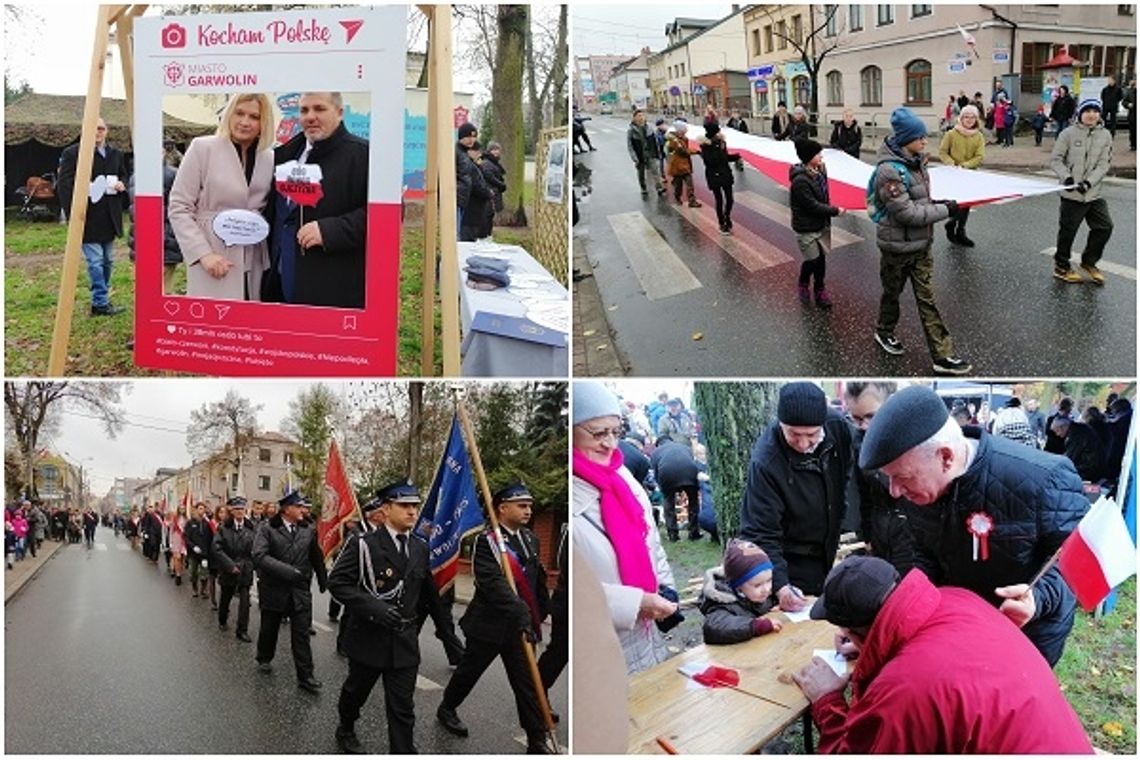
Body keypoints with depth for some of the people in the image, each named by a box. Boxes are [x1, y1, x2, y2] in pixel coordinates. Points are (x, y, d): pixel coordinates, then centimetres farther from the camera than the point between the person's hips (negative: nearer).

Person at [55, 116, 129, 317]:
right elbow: (63, 184, -9)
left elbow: (123, 176, 23)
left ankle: (101, 300, 24)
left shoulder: (116, 154, 10)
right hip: (88, 219, -6)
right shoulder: (72, 153, -7)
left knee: (107, 260, 13)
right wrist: (73, 214, -20)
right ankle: (100, 303, -2)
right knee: (95, 261, -7)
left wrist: (122, 184, -1)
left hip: (109, 218, 6)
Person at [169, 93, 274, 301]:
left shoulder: (270, 158, 9)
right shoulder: (203, 148, 0)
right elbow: (179, 208, -3)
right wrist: (203, 253, -13)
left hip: (255, 269, 3)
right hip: (214, 266, -3)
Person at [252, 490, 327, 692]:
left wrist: (323, 581, 15)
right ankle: (264, 659, 42)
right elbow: (258, 555, -23)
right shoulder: (267, 530, -10)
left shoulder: (309, 531, 0)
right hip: (274, 590, -1)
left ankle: (305, 676, 6)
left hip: (300, 592, 2)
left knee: (302, 634, 1)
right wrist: (287, 571, -29)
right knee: (269, 629, 17)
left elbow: (316, 557, 9)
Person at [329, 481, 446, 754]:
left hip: (405, 642, 3)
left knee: (403, 708, 0)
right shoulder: (363, 544, -12)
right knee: (356, 691, 20)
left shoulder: (421, 550, 5)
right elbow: (336, 581, -16)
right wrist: (372, 606, -26)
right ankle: (346, 729, 47)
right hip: (368, 637, -3)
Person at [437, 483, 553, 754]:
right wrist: (519, 610, -38)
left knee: (528, 683, 3)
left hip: (521, 624, 5)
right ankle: (447, 709, 40)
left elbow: (539, 579, 15)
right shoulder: (487, 541, -16)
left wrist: (542, 611, 15)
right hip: (490, 624, -5)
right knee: (469, 671, 15)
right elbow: (494, 583, -29)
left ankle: (537, 742, 7)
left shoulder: (531, 538, 6)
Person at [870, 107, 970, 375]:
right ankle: (884, 332, 44)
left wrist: (935, 204, 1)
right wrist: (944, 211, -19)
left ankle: (942, 355, 8)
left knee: (927, 298, 7)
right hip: (898, 246, -7)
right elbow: (906, 212, -26)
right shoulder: (889, 170, -24)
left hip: (921, 243, 7)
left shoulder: (915, 162, 1)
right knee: (892, 292, 17)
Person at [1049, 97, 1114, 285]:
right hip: (1071, 193, -4)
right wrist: (1066, 177, -19)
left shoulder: (1105, 136, 4)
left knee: (1104, 227, 3)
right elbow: (1056, 160, -3)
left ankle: (1089, 261, 25)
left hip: (1094, 193, 4)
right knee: (1068, 229, 3)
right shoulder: (1069, 133, -4)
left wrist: (1089, 182, -16)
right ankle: (1061, 266, 20)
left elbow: (1104, 164, -2)